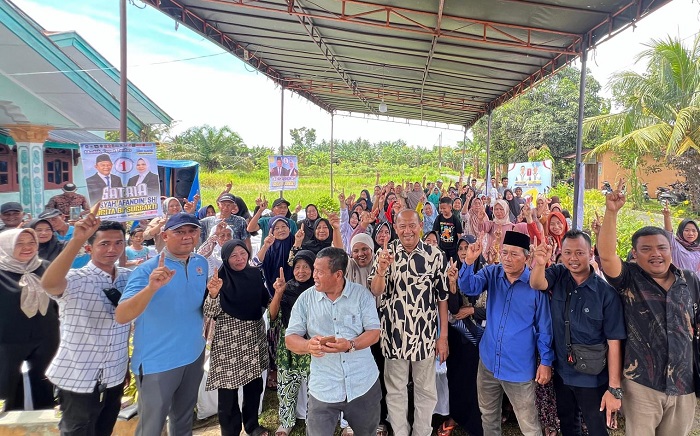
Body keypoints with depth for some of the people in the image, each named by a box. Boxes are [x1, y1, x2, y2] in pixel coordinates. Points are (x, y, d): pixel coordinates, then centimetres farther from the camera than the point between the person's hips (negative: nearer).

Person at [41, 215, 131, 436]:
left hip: (115, 376, 5)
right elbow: (49, 283, -40)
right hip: (78, 379, -4)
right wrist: (77, 239, -49)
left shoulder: (129, 276, -1)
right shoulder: (76, 279, -18)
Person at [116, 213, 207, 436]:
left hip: (194, 355, 5)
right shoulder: (147, 270, -19)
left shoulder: (201, 263, -2)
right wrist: (151, 287, -44)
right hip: (158, 361, -5)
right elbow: (121, 316, -32)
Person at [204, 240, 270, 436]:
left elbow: (266, 302, 14)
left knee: (254, 384, 16)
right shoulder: (220, 278, -10)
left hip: (254, 337, 5)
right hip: (229, 340, -4)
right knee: (228, 388, 3)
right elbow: (209, 312, -16)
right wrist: (213, 294, -32)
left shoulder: (255, 274, 2)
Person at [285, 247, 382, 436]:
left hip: (363, 384, 1)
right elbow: (290, 338, -4)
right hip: (323, 389, 0)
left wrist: (351, 345, -29)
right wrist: (308, 345, -27)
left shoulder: (362, 294, -6)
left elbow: (374, 332, -9)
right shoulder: (306, 299, -4)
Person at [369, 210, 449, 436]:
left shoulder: (436, 255, -6)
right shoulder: (385, 253, -4)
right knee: (395, 390, 15)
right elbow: (375, 292, -11)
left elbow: (442, 297, -1)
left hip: (425, 335, 0)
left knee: (425, 390, 16)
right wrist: (382, 269, -31)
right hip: (394, 334, 0)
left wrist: (443, 336, -1)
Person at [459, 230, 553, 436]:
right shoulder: (492, 273, -2)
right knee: (488, 415, 20)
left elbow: (544, 326, -4)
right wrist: (469, 261, -36)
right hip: (488, 361, 4)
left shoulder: (536, 284, -11)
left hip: (519, 367, -3)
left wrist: (546, 361, -4)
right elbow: (469, 288, -19)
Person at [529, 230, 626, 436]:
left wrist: (614, 388, -15)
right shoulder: (558, 275, -7)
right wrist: (540, 263, -49)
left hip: (592, 379, -3)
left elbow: (614, 341, -15)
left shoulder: (606, 292, -17)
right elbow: (536, 284, -27)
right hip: (561, 372, 4)